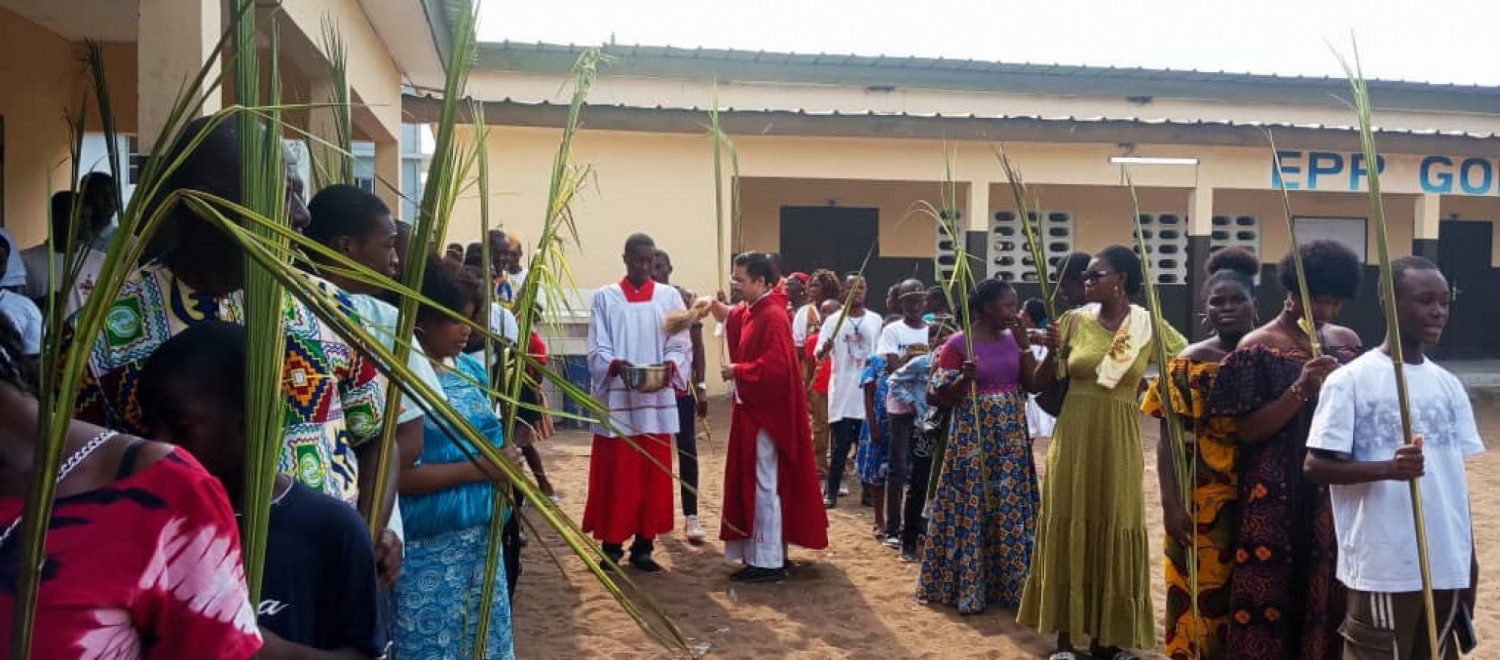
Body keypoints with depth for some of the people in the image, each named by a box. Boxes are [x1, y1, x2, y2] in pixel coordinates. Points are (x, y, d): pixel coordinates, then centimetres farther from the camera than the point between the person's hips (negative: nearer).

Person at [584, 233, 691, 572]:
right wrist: (616, 365, -22)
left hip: (657, 402, 2)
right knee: (615, 475, 0)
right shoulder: (605, 297, 4)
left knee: (653, 476, 4)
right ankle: (612, 544, 10)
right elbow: (597, 349, -1)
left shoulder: (670, 297, 8)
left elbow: (681, 344, 4)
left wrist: (669, 365, -17)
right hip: (616, 401, -1)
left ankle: (644, 545, 13)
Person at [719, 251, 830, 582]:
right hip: (756, 409, 10)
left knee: (764, 485, -4)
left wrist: (737, 371, -15)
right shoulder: (757, 312, 12)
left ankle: (768, 561, 4)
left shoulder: (773, 316, -19)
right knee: (756, 484, 15)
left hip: (767, 413, -10)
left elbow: (775, 366, -27)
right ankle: (766, 554, 24)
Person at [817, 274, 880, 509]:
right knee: (841, 446, -1)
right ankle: (831, 492, 9)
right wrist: (825, 348, -31)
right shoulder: (833, 320, -1)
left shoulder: (875, 320, 6)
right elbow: (819, 354, -10)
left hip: (869, 391, 2)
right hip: (841, 392, -2)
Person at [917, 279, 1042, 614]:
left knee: (1010, 510, 8)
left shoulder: (1013, 340, 6)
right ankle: (965, 586, 11)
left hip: (1011, 438, 5)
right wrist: (965, 379, -27)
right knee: (971, 510, 0)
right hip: (974, 437, -5)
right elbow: (942, 396, -8)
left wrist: (1024, 344, -6)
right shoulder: (958, 343, -9)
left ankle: (1007, 584, 20)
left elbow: (1033, 385, 1)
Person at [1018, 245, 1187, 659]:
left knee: (1114, 533, 5)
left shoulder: (1149, 327, -1)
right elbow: (1041, 385, 4)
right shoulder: (1074, 321, 2)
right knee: (1069, 531, 4)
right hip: (1073, 438, 1)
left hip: (1119, 443, -1)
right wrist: (1052, 351, -13)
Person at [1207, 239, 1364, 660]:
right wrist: (1300, 390, -21)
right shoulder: (1259, 348, -7)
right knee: (1273, 592, -1)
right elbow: (1246, 431, -12)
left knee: (1329, 590, 8)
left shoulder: (1347, 341, 9)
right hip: (1277, 499, -4)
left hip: (1335, 494, 5)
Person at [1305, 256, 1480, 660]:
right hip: (1382, 569, -6)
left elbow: (1456, 477, 13)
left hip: (1446, 567, 6)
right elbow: (1315, 466, -11)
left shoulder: (1449, 386, 9)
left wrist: (1469, 562, 13)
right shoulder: (1351, 380, -9)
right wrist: (1387, 467, -26)